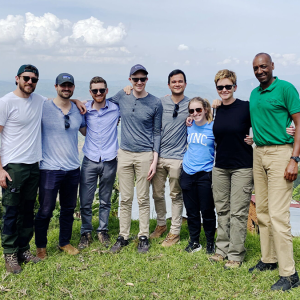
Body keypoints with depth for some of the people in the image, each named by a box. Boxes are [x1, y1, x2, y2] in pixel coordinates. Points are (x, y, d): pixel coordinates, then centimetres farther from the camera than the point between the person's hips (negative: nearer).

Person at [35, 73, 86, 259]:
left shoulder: (78, 110, 6)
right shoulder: (44, 108, -7)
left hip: (73, 168, 5)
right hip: (50, 169, -4)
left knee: (69, 209, 15)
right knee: (46, 211, 3)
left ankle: (65, 242, 33)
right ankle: (41, 246, 22)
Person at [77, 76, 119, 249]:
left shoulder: (115, 108, -1)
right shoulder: (85, 109, 2)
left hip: (109, 161, 0)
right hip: (90, 161, 0)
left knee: (105, 201, 11)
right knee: (85, 201, 2)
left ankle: (103, 231, 28)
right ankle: (86, 233, 20)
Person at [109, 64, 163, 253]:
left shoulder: (155, 103, -1)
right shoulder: (122, 96, 5)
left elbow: (157, 133, 1)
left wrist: (155, 160, -5)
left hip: (145, 155, -2)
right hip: (125, 154, 2)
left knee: (143, 199, 4)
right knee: (125, 199, 8)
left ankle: (144, 237, 16)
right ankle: (123, 236, 17)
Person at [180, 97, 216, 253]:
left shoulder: (213, 127, -6)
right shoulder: (189, 127, 6)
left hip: (205, 174, -4)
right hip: (187, 174, 4)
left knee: (207, 211, 3)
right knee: (191, 211, 11)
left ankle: (210, 242, 19)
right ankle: (194, 241, 24)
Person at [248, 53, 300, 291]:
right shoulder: (254, 94, 15)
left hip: (280, 153, -7)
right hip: (258, 154, 7)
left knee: (278, 214, -10)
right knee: (262, 211, 11)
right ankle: (268, 260, 25)